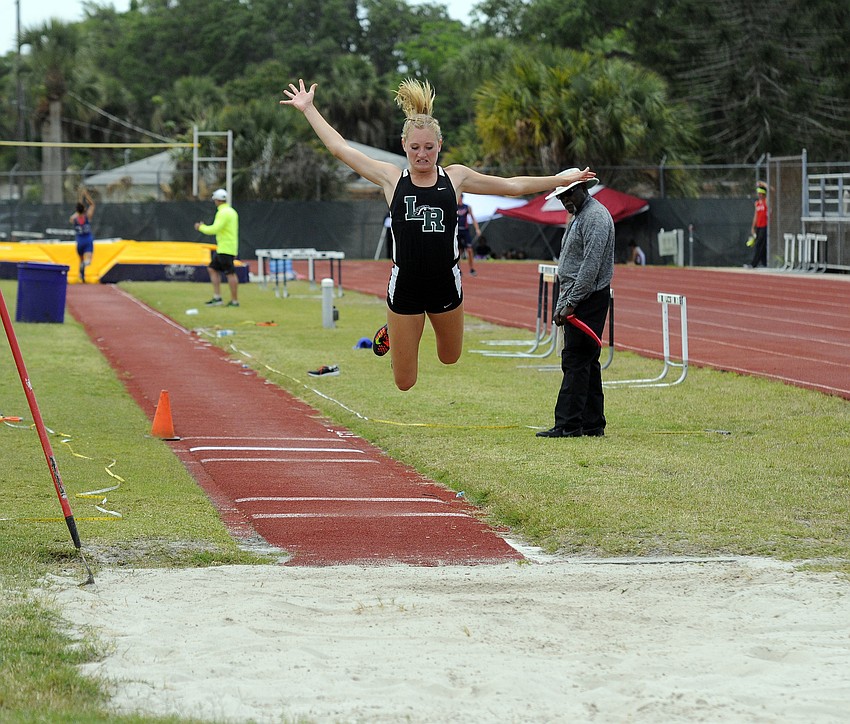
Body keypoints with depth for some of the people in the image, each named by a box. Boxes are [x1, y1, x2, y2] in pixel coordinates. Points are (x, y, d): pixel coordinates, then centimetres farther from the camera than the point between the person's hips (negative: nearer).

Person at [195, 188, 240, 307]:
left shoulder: (223, 212, -15)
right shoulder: (231, 211, 16)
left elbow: (215, 229, -22)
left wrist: (201, 227, -7)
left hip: (226, 248, -11)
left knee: (230, 273, -7)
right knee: (212, 269, 13)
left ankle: (235, 300, -5)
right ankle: (217, 297, 12)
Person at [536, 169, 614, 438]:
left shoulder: (595, 216, -13)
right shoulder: (578, 216, 21)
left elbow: (591, 265, -21)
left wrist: (571, 303, -19)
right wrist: (561, 305, 19)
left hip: (589, 300, -11)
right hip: (575, 300, 11)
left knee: (576, 361, -11)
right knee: (586, 362, 10)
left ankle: (568, 424, -12)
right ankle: (592, 424, 12)